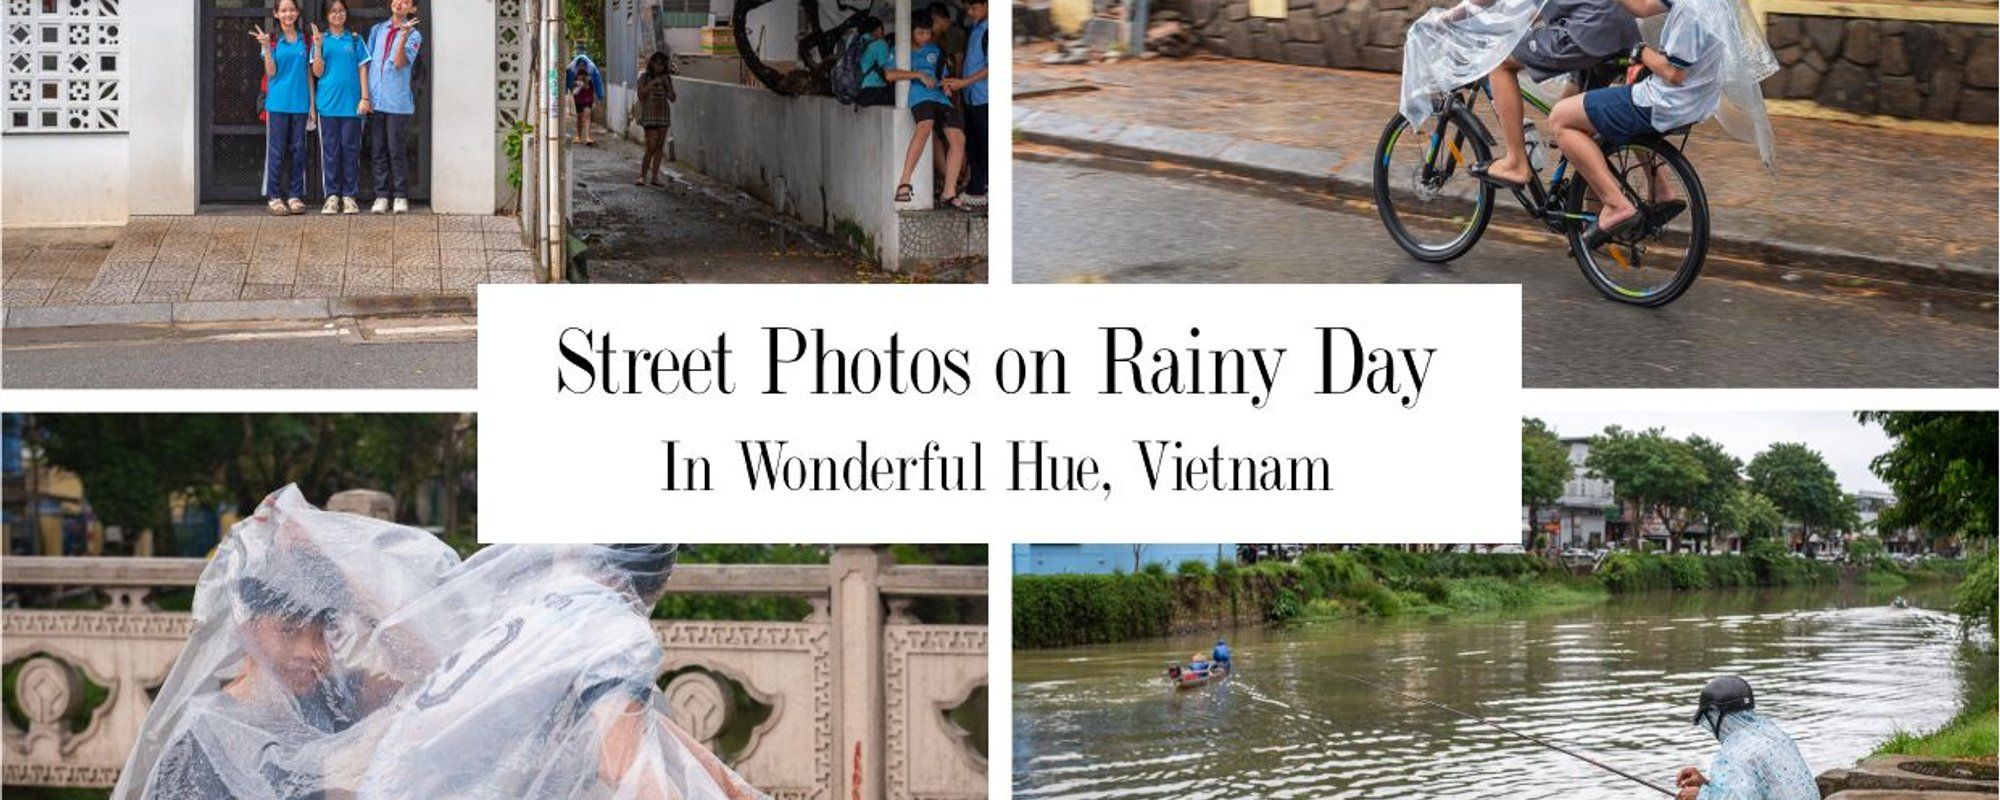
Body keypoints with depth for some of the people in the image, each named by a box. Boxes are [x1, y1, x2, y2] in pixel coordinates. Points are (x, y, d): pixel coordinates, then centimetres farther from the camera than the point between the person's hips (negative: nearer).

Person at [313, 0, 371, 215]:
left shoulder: (355, 40, 8)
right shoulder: (321, 40, 8)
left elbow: (362, 69, 6)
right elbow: (317, 72, 2)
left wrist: (365, 98, -2)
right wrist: (318, 47, -10)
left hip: (351, 104, 0)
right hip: (328, 103, 0)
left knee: (351, 149, 0)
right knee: (330, 150, 1)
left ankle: (350, 196, 4)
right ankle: (332, 196, 5)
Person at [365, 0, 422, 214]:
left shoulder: (413, 35, 2)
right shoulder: (377, 30, 13)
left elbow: (400, 63, -11)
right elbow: (367, 63, 12)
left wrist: (404, 36, -22)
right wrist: (366, 96, 4)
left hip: (398, 102, -3)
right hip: (375, 100, 3)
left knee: (397, 151, -3)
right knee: (379, 152, 5)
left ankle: (400, 197, 3)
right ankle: (381, 196, 9)